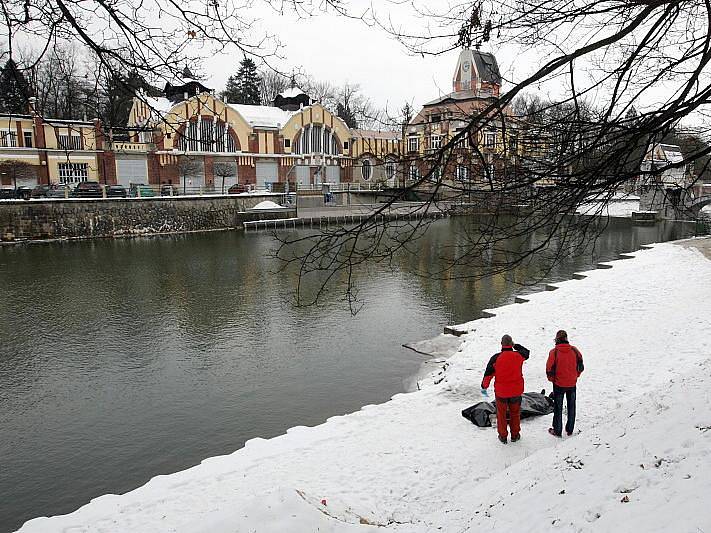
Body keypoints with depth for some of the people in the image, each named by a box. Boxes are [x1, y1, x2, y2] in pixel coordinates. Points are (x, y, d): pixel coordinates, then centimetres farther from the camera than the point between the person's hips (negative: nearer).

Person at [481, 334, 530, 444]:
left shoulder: (496, 358, -15)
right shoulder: (518, 356, -10)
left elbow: (488, 374, -8)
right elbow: (526, 352, 15)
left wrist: (484, 386, 5)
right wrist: (515, 345, 20)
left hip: (500, 391, -1)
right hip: (516, 391, 2)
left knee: (501, 414, 14)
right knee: (515, 413, 19)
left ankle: (503, 436, 24)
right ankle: (515, 435, 30)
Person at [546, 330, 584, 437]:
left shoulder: (554, 352, -16)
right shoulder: (574, 350, -7)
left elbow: (549, 369, -13)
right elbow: (581, 367, 1)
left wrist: (552, 379, 5)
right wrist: (575, 376, 15)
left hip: (558, 384, -3)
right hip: (572, 384, 3)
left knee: (558, 408, 10)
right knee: (571, 406, 18)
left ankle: (557, 431, 17)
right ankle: (570, 430, 25)